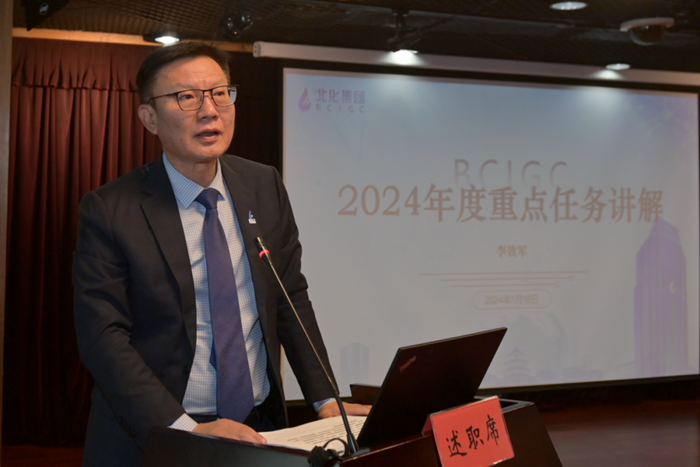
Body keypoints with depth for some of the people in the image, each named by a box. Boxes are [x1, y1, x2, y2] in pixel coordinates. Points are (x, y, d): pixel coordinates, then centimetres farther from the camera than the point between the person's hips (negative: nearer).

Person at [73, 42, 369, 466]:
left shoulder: (266, 187, 1)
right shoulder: (109, 211, -11)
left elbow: (291, 298, 6)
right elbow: (103, 336, -15)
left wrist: (324, 399, -2)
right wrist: (185, 429, -24)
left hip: (259, 429, 4)